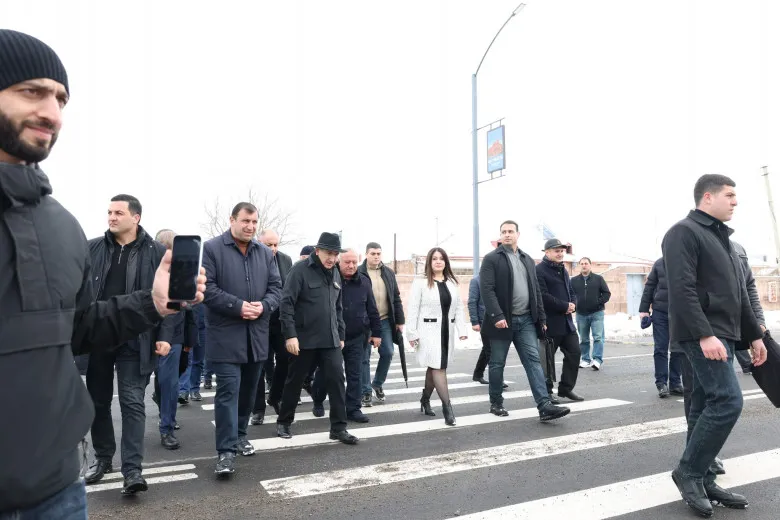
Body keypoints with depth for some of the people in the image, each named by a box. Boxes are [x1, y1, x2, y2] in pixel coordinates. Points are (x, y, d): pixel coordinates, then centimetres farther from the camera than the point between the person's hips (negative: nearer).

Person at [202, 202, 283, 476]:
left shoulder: (265, 253, 11)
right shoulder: (212, 248, -5)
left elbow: (276, 287, 9)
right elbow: (206, 288, -12)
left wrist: (263, 306, -11)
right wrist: (238, 306, -20)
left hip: (257, 335, 6)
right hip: (226, 335, -5)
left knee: (248, 390, 16)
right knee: (228, 391, -7)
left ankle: (240, 435, 34)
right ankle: (226, 451, -1)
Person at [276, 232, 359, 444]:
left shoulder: (335, 274, 11)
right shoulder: (300, 269, -10)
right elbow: (287, 303, -15)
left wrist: (341, 335, 16)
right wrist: (290, 334, -20)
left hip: (330, 340, 5)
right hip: (304, 339, -5)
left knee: (336, 380, -1)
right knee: (294, 382, 10)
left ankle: (339, 428, 8)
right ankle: (283, 422, 29)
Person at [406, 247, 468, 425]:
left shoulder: (452, 283, 11)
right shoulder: (420, 282, -5)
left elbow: (459, 307, 9)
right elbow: (413, 309, -7)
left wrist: (462, 329, 0)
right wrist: (412, 333, -11)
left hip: (447, 330, 5)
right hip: (429, 330, -5)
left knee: (433, 367, 14)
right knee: (438, 367, -9)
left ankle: (425, 401, 31)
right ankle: (447, 406, -5)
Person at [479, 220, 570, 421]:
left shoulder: (528, 260, 15)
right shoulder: (491, 258, -4)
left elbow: (536, 291, 15)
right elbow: (487, 289, -13)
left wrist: (542, 318, 9)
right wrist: (497, 316, -23)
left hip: (526, 320, 5)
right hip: (503, 320, -4)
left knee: (533, 360, -3)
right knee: (498, 364, 6)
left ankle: (544, 406, -7)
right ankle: (496, 403, 20)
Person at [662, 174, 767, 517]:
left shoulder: (722, 237, 21)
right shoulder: (684, 232, -8)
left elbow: (739, 294, 25)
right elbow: (682, 290, -19)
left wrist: (753, 334, 23)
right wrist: (704, 334, -25)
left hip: (723, 335, 9)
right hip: (703, 335, -9)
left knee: (706, 406, 9)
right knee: (727, 401, -14)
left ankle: (700, 479, 16)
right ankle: (688, 472, -1)